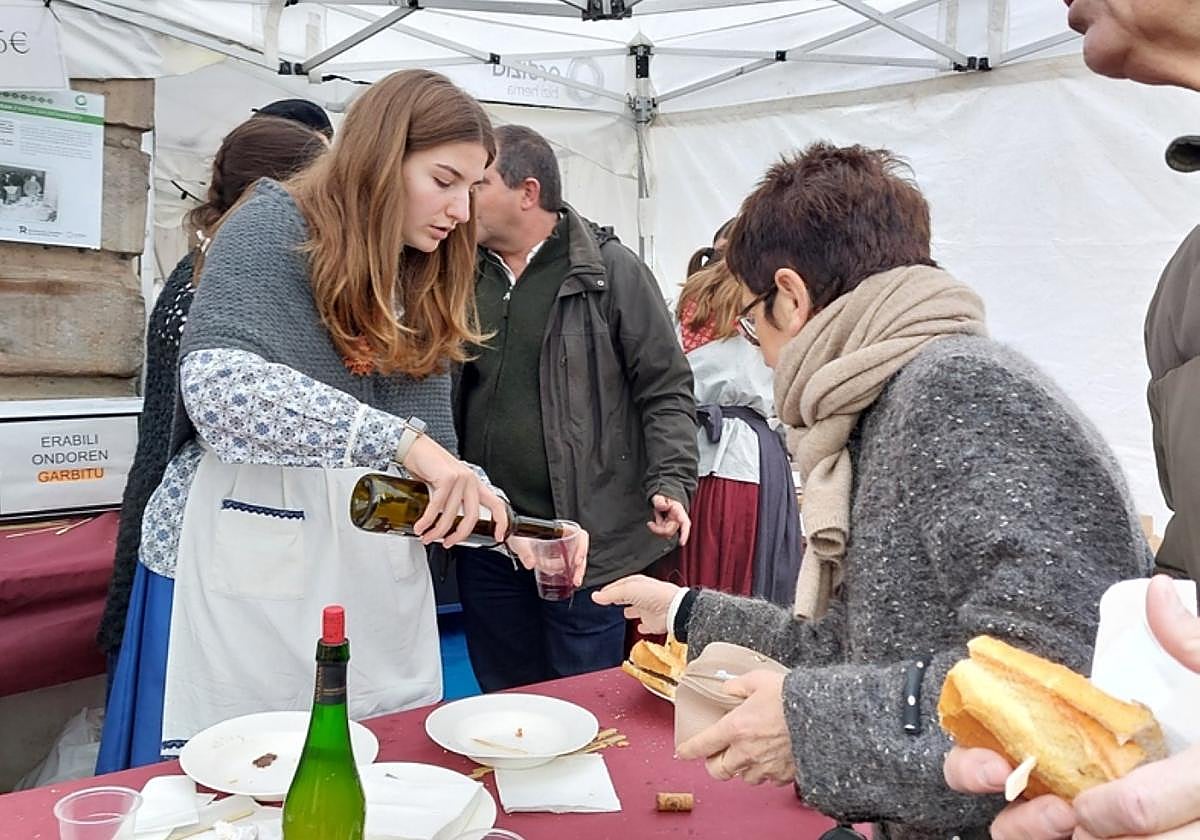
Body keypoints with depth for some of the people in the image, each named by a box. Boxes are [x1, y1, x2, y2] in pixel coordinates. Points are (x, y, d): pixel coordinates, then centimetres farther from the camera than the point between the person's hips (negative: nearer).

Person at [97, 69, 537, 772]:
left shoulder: (422, 281, 14)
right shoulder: (276, 226, -6)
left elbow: (435, 456, 11)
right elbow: (217, 380, -25)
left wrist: (516, 531, -5)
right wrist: (399, 438, -32)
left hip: (374, 575, 6)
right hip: (251, 564, -6)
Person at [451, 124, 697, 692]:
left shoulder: (612, 272, -5)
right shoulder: (465, 277, 9)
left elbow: (667, 392, -5)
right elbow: (442, 393, 19)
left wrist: (671, 484, -17)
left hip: (587, 541, -5)